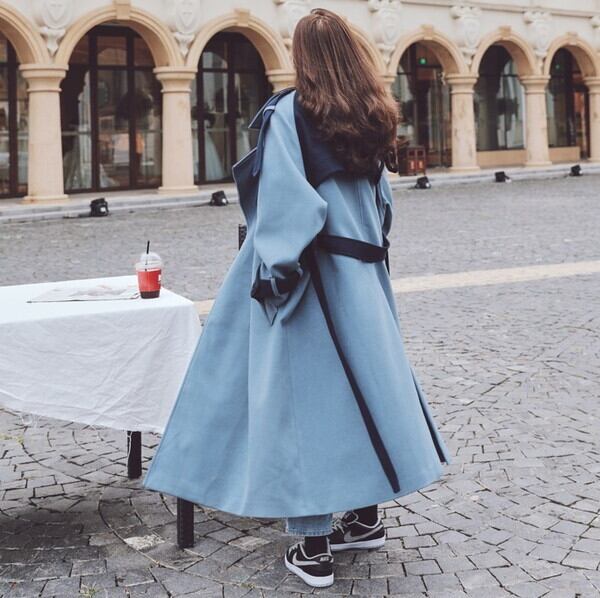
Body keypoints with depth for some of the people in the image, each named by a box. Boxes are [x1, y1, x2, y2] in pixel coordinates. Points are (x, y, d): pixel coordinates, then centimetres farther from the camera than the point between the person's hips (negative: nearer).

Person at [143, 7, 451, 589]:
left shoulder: (289, 112, -11)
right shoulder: (372, 117, 8)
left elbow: (285, 200, -18)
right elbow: (381, 197, 14)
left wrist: (273, 272, -15)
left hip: (307, 273, -6)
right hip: (363, 272, 6)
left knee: (305, 392, -2)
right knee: (363, 378, 15)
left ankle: (313, 546, 2)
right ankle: (365, 515, 26)